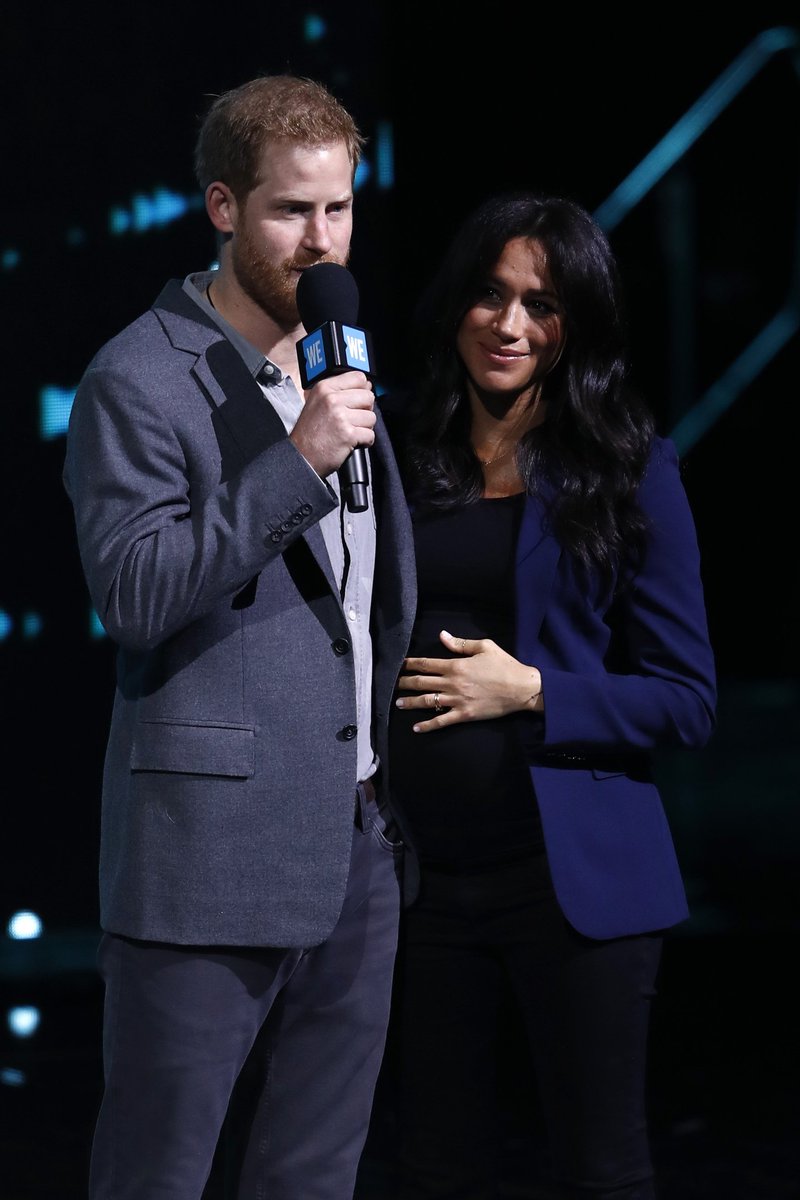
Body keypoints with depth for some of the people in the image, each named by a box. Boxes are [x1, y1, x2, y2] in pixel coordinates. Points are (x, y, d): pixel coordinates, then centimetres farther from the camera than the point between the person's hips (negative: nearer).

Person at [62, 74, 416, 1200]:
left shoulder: (350, 366, 16)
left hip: (358, 851, 7)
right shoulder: (139, 379, -7)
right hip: (210, 851, -7)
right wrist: (295, 462, -22)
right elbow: (132, 592, -17)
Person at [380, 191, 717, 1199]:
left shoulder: (628, 471, -2)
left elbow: (687, 700, -4)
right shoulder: (396, 451, 6)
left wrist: (528, 690, -13)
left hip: (572, 877, -3)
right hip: (423, 876, 3)